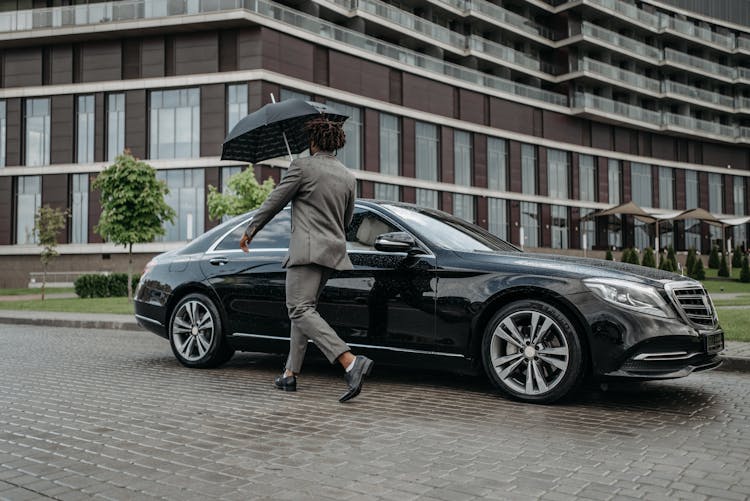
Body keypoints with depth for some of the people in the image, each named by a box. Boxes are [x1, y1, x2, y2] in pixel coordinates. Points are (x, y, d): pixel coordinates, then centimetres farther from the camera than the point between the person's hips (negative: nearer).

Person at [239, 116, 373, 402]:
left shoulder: (303, 166, -4)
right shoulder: (348, 177, 15)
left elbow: (274, 202, -1)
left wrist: (250, 230, 12)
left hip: (307, 248, -8)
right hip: (334, 250, 8)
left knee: (301, 310, -14)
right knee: (303, 309, 16)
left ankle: (351, 362, -30)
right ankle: (290, 374, 17)